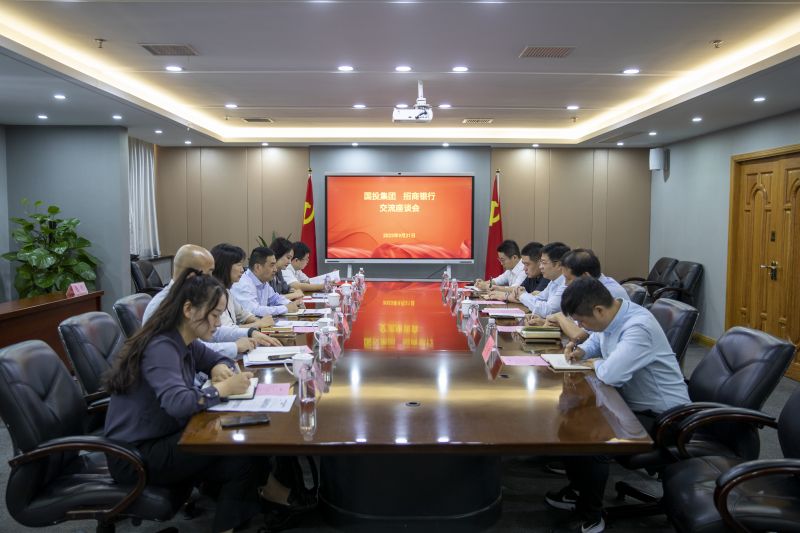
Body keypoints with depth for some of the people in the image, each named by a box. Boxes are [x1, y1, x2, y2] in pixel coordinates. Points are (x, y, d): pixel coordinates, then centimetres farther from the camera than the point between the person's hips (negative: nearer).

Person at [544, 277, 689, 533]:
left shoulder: (638, 327, -31)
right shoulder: (610, 317, -3)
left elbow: (611, 374, -42)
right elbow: (597, 340, 21)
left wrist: (596, 364, -18)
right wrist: (581, 351, -2)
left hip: (660, 415, -10)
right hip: (630, 401, 10)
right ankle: (579, 489, 25)